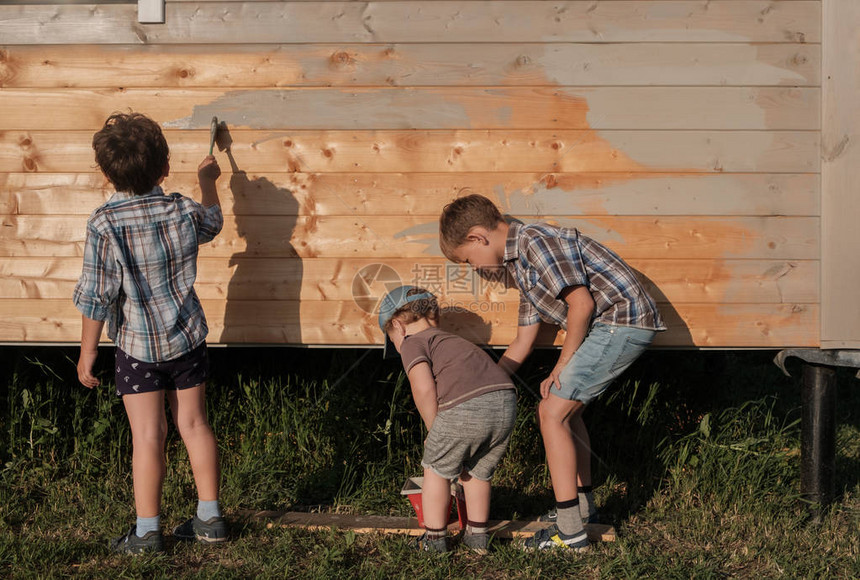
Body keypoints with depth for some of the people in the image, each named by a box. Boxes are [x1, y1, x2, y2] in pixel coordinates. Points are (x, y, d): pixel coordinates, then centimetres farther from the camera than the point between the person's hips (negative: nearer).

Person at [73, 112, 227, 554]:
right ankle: (209, 518, 21)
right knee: (194, 424, 12)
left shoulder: (104, 225, -18)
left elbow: (96, 298, -14)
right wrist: (207, 180, 37)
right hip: (187, 339, 4)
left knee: (147, 435, 1)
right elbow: (212, 222, 20)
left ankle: (147, 532, 9)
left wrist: (87, 353, -3)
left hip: (137, 347, -4)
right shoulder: (183, 211, -6)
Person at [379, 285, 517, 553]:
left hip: (465, 407, -7)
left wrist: (434, 432, 9)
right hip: (506, 401, 7)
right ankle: (477, 536, 36)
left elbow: (423, 388, -5)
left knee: (437, 469, 18)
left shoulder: (413, 343, 14)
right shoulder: (455, 341, 37)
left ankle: (435, 539, 25)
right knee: (478, 471, 28)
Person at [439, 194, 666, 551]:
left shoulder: (535, 241, -14)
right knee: (565, 408, 21)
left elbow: (581, 303, -20)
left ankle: (570, 531, -6)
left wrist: (562, 367, -9)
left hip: (620, 319, -10)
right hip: (617, 327, 10)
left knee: (552, 412, -9)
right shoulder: (520, 263, 18)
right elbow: (523, 342, 22)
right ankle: (582, 505, 34)